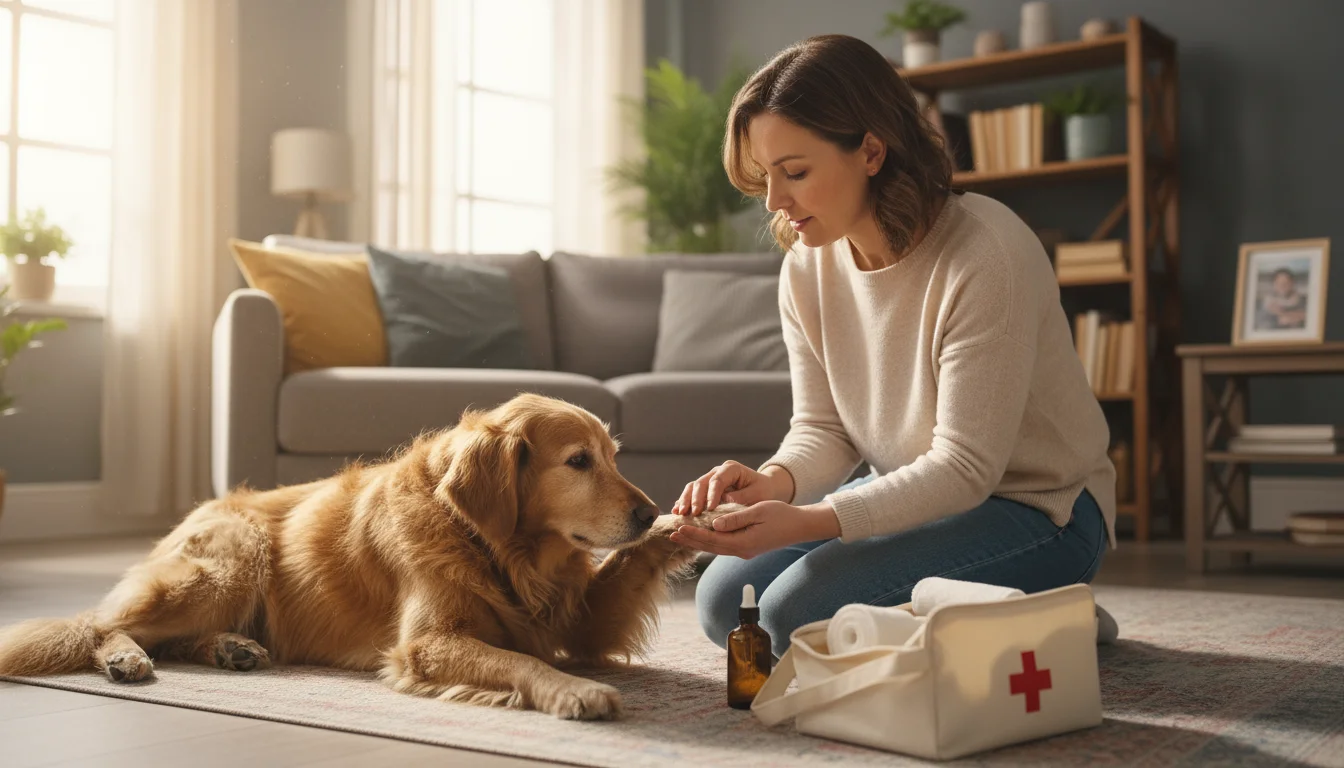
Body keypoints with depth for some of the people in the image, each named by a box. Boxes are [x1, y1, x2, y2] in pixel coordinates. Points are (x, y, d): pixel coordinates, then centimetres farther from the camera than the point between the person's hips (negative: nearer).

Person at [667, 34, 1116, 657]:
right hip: (912, 494, 8)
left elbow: (964, 467, -26)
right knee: (724, 602, -2)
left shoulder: (987, 256, -26)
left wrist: (807, 522, -36)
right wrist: (773, 482, -25)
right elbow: (824, 429, -1)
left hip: (1035, 509, -7)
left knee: (800, 612, -24)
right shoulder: (807, 266, -4)